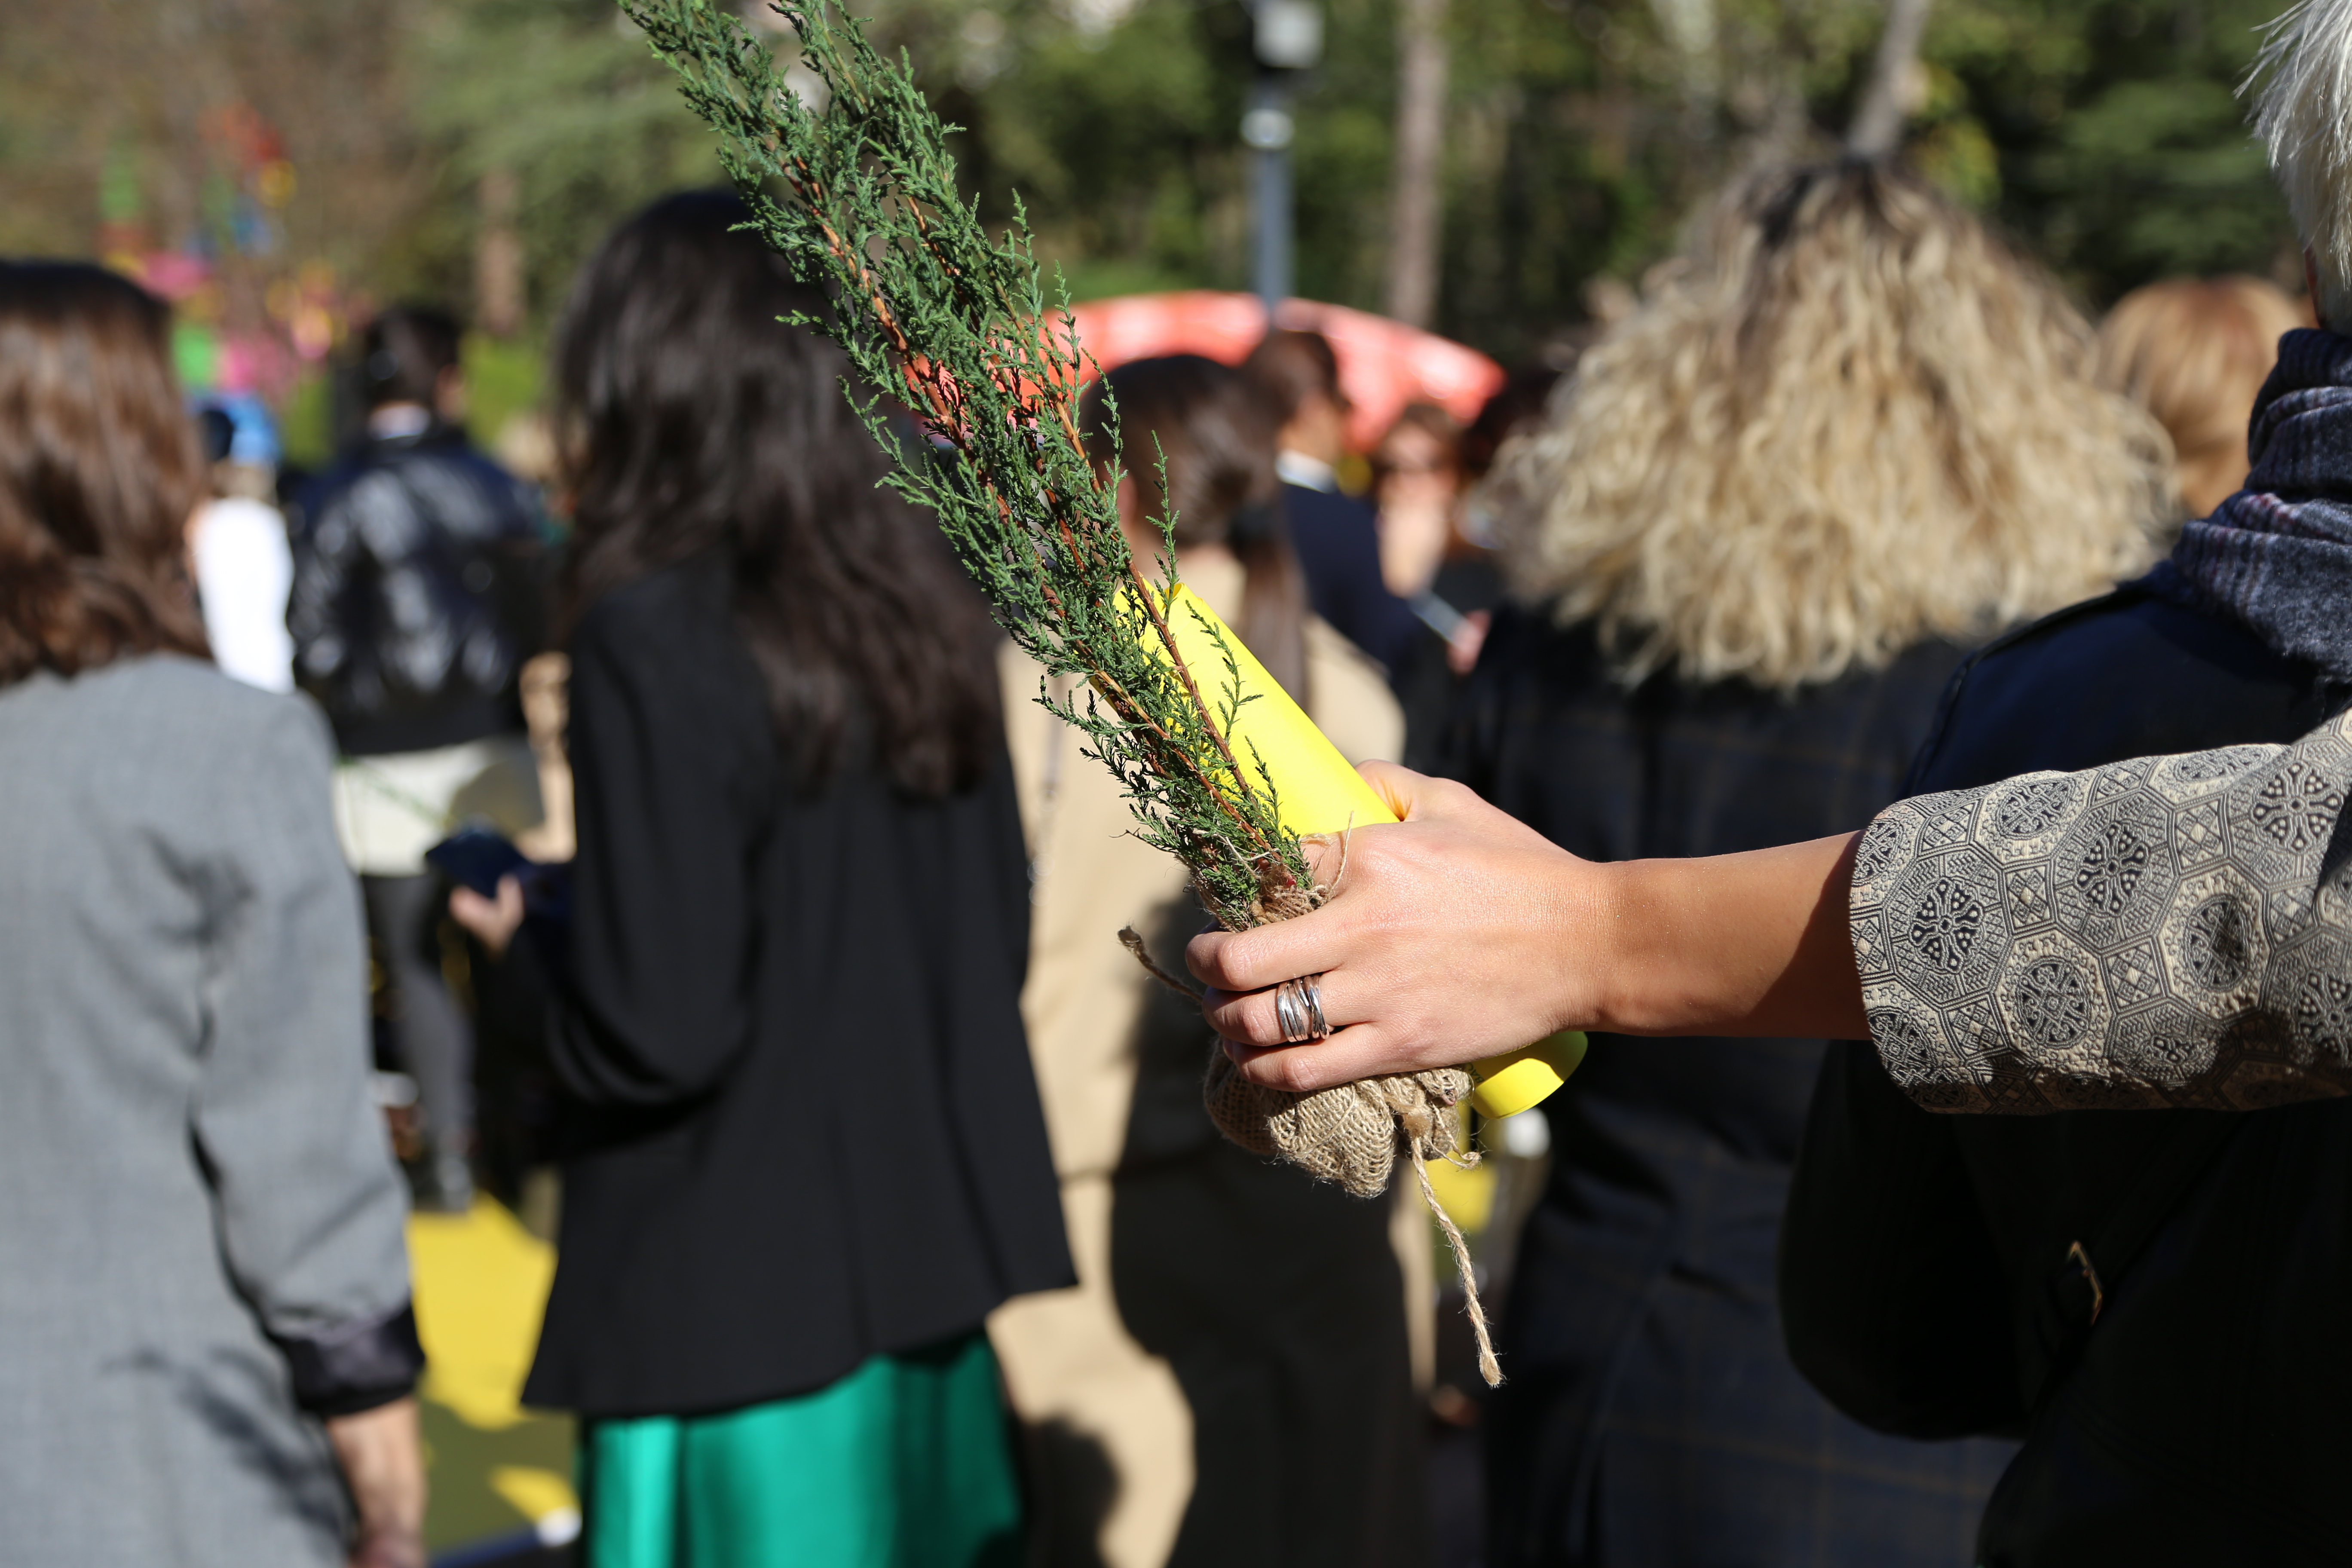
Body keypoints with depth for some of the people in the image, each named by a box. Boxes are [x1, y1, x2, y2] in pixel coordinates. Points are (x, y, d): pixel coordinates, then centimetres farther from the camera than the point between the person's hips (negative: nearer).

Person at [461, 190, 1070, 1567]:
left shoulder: (658, 636, -18)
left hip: (741, 1297, -6)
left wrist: (525, 931, -2)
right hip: (938, 1250, 7)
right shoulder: (924, 599, 3)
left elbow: (655, 1033, -19)